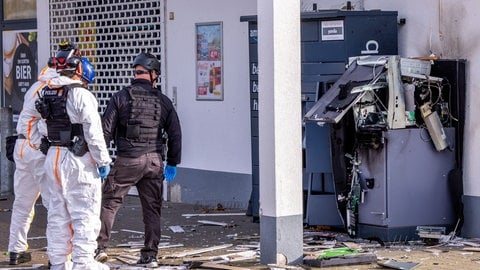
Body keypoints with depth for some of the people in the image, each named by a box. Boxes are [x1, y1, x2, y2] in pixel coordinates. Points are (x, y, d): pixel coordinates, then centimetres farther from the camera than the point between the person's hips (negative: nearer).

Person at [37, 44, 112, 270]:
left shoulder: (47, 93, 7)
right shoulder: (82, 96, -16)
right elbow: (93, 133, -16)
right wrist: (103, 160, -10)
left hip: (53, 157, 8)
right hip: (78, 160, -8)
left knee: (57, 212, 14)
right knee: (85, 213, -1)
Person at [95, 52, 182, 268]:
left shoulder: (121, 97, -2)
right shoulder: (162, 101, 6)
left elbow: (106, 130, -5)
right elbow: (175, 134, 8)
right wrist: (172, 163, 18)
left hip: (127, 160, -2)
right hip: (154, 161, 3)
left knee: (109, 203, 7)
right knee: (152, 209, 8)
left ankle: (100, 247, 2)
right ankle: (150, 256, 10)